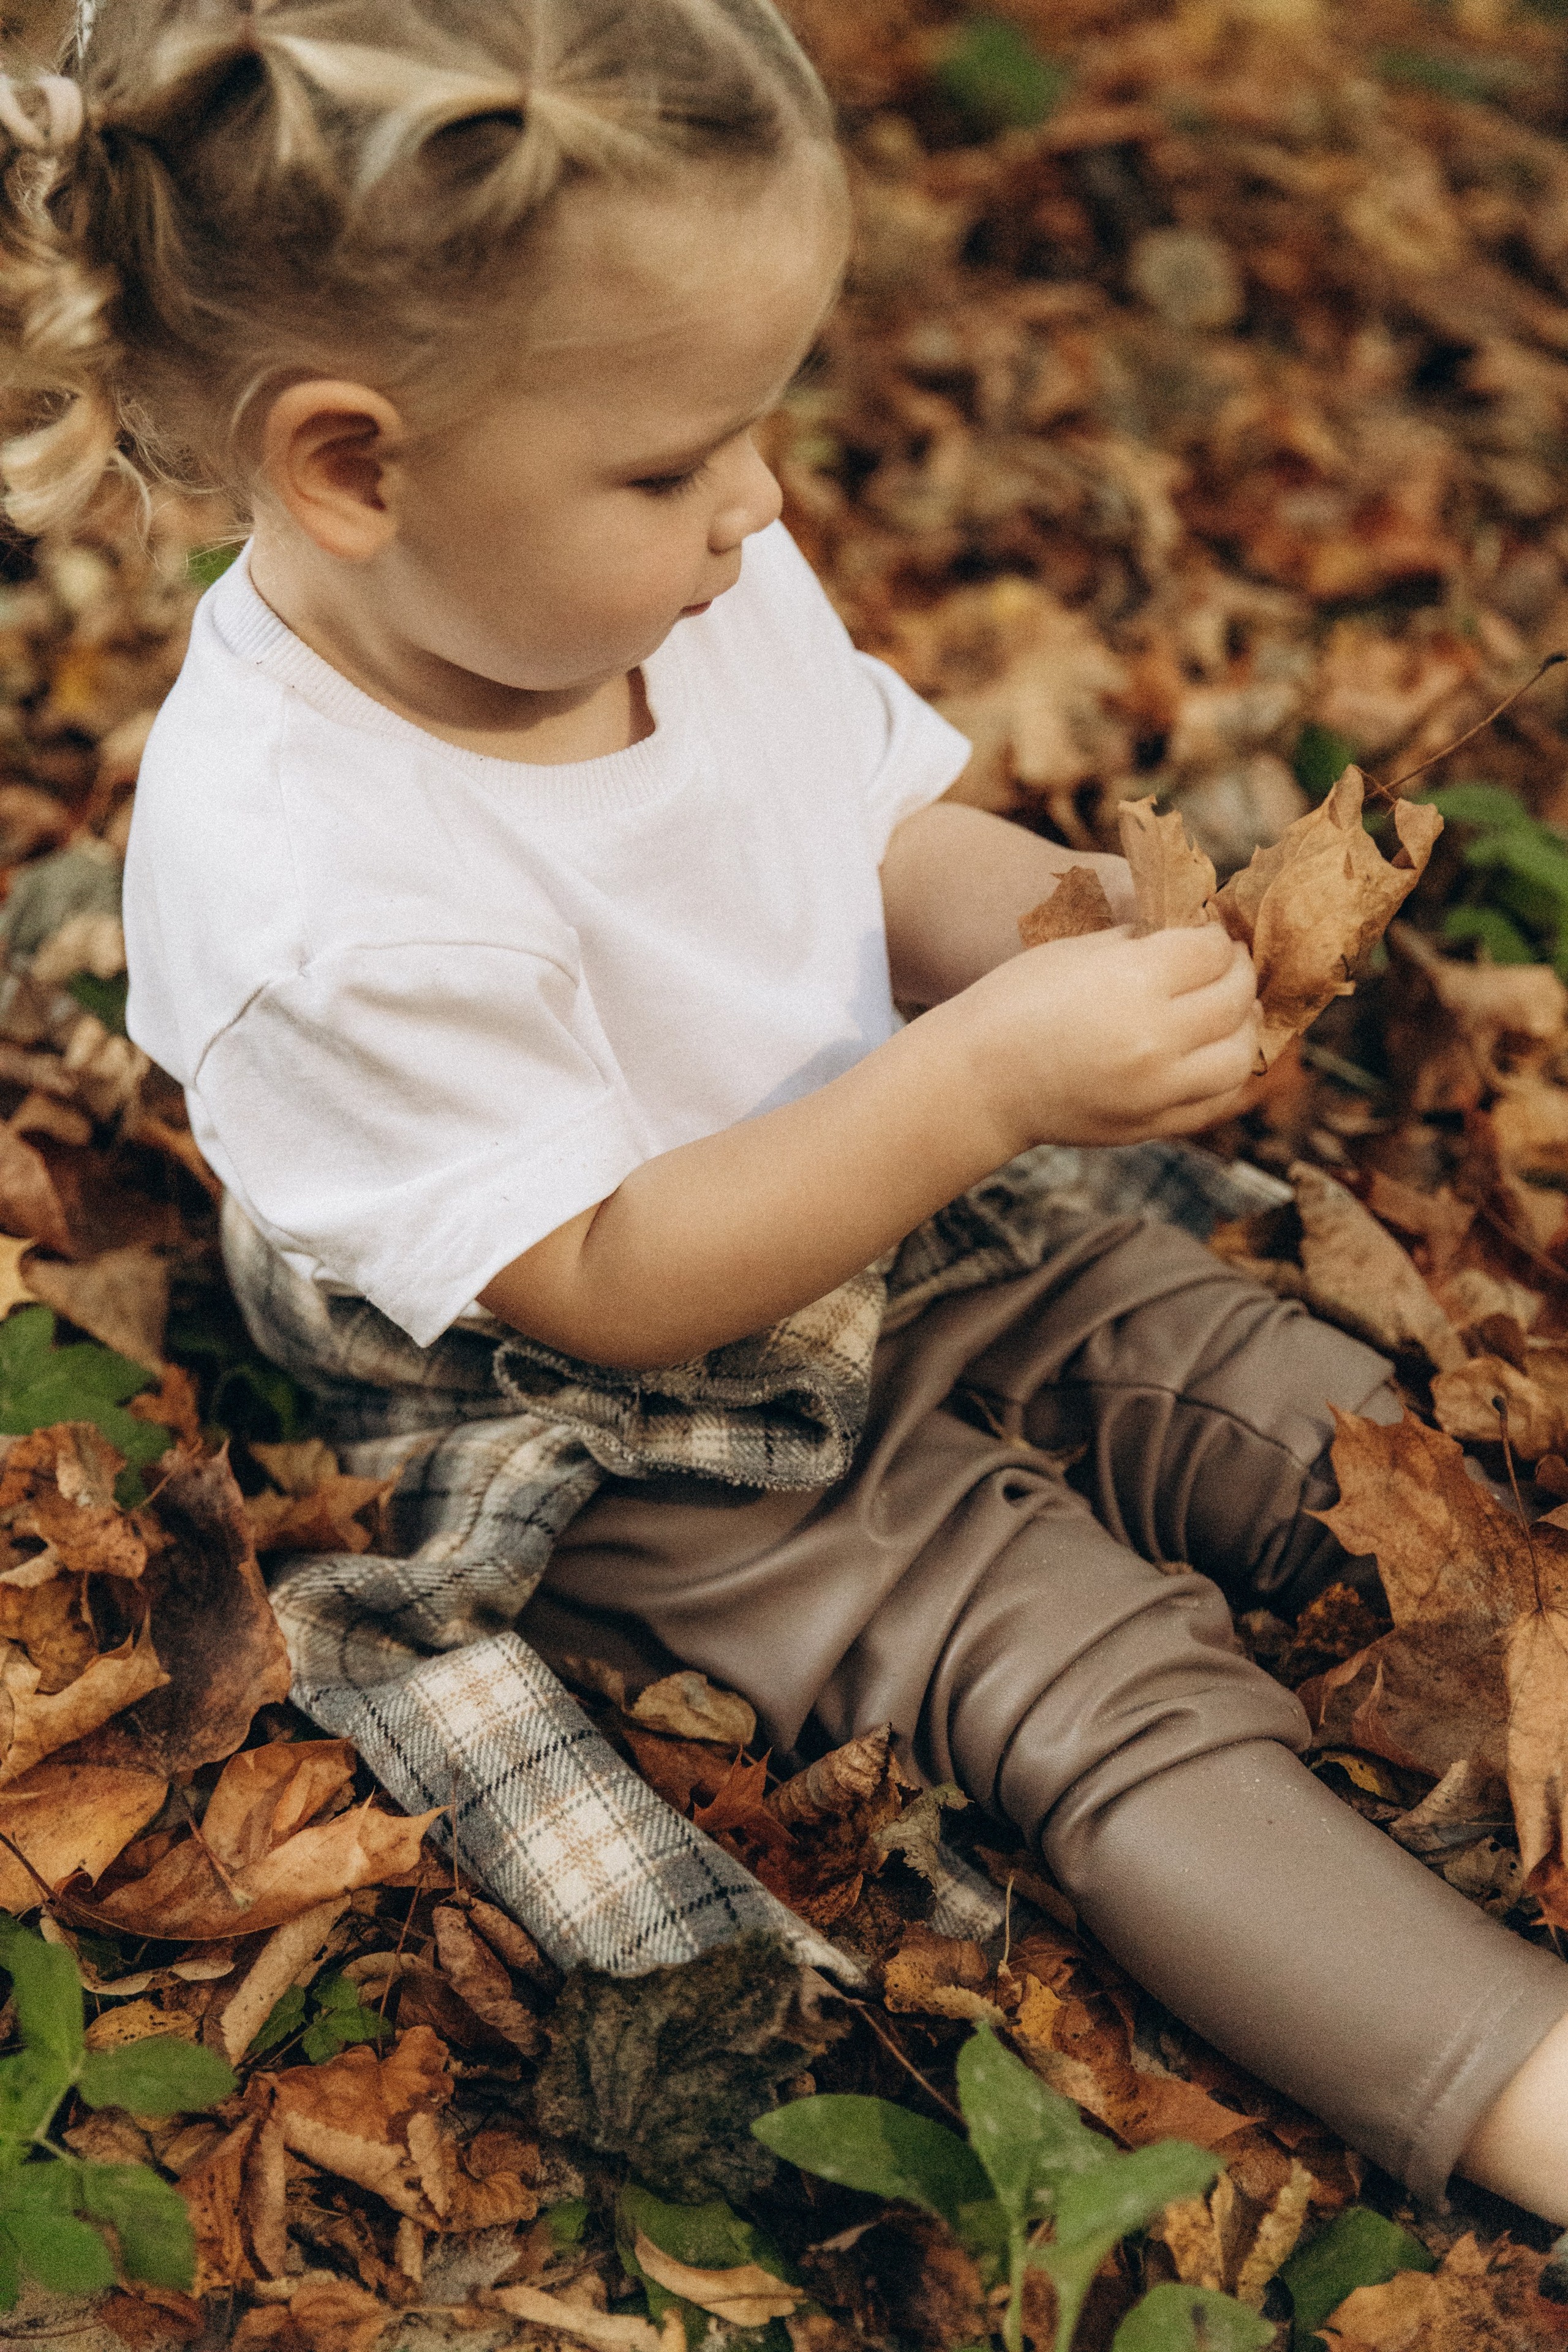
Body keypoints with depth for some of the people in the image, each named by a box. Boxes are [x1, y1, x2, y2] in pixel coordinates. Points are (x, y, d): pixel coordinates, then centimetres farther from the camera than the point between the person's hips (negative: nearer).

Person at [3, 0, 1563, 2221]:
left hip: (932, 1244, 8)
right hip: (679, 1466, -8)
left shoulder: (689, 585, -10)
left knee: (1355, 1435, -1)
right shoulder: (303, 890, -32)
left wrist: (1083, 915, -18)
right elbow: (606, 1288, -27)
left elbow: (900, 839, 4)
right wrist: (989, 1076, -34)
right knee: (1122, 1704, -20)